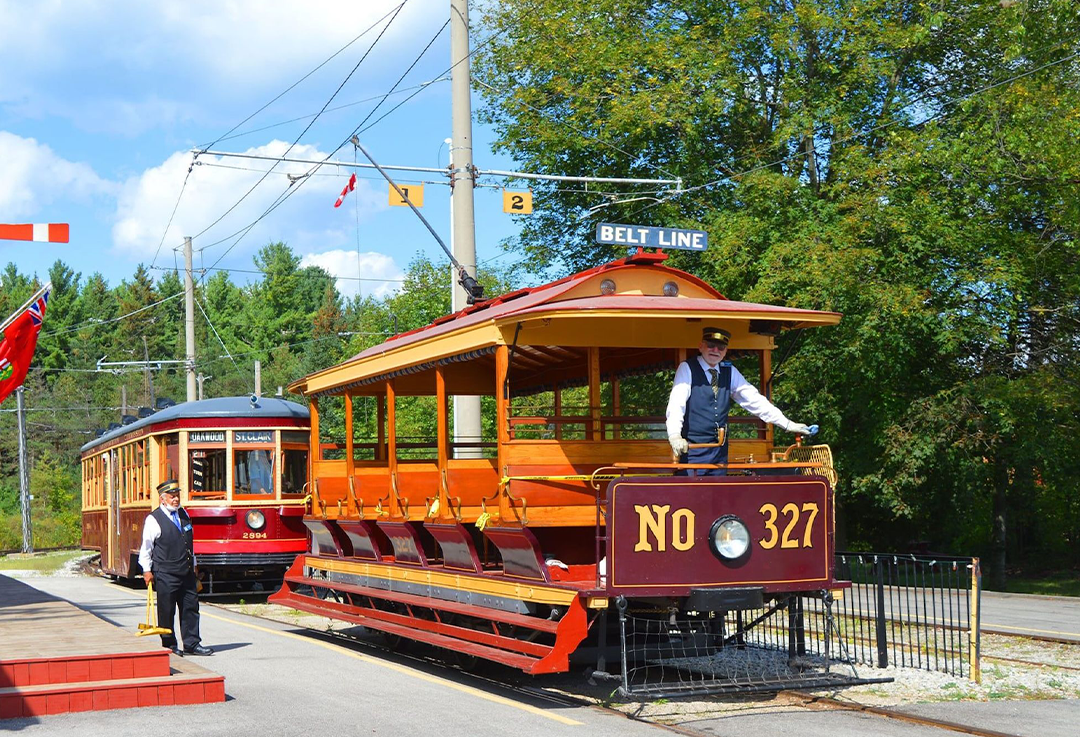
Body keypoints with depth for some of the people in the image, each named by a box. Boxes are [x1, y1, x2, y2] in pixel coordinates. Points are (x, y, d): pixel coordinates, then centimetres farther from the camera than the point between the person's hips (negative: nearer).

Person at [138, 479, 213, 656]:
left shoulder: (183, 515, 14)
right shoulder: (153, 519, -6)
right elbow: (146, 547, -5)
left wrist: (194, 565, 24)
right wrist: (147, 570, -8)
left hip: (187, 572, 6)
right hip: (165, 574, -6)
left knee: (190, 607, 6)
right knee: (166, 611, 1)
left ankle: (192, 644, 12)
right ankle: (169, 646, 11)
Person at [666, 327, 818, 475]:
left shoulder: (730, 371, 10)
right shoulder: (687, 368, -4)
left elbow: (754, 400, 8)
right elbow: (676, 403, -16)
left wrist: (788, 424, 0)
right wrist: (675, 435, -34)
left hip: (719, 452, 5)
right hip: (692, 448, -5)